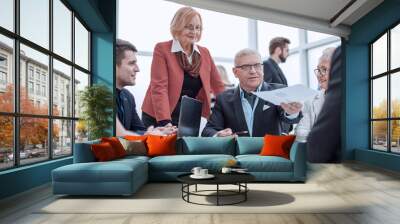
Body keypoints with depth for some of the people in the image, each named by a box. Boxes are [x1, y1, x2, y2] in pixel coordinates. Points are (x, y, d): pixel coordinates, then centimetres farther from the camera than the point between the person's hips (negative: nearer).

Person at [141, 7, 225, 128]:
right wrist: (165, 122, -25)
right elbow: (159, 87, -16)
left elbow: (218, 86, 11)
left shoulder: (204, 53, 6)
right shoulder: (162, 49, -6)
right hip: (158, 119, -3)